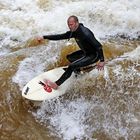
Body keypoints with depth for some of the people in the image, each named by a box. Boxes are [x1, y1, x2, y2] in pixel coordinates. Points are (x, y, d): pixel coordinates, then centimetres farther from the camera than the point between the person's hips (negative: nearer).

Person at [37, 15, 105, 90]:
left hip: (94, 55, -9)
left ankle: (56, 84, -13)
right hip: (86, 52, 10)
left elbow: (99, 46, -29)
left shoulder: (85, 33, -30)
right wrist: (44, 37, -3)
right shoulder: (74, 31, -3)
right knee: (69, 57, 19)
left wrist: (102, 61, -29)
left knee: (72, 66, -19)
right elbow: (60, 36, 2)